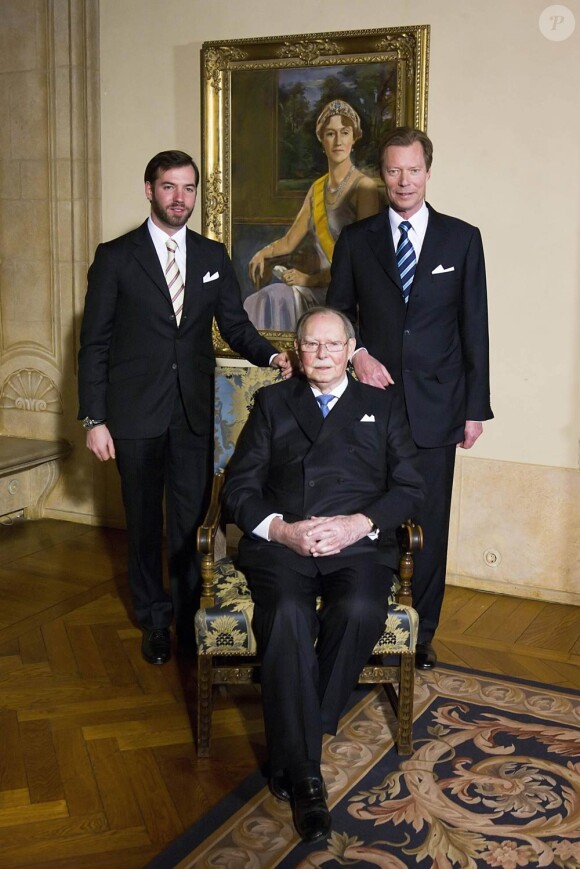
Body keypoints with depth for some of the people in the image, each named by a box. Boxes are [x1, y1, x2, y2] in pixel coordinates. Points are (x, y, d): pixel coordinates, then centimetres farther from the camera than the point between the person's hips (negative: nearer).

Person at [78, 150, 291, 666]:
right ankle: (155, 619, 27)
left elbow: (236, 325, 8)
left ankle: (188, 613, 25)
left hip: (195, 411, 2)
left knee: (191, 517, 7)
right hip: (136, 412, -2)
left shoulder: (213, 256, 8)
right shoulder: (115, 257, -3)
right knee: (145, 520, 10)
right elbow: (95, 343, -3)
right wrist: (94, 419, -8)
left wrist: (272, 356, -13)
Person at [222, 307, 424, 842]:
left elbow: (409, 487, 9)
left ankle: (292, 748, -16)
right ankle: (304, 776, -22)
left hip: (357, 544, 1)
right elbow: (239, 487, 10)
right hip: (280, 542, 0)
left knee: (360, 611, -33)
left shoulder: (383, 406, 20)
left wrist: (361, 523, -9)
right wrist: (282, 529, -9)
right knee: (287, 616, -32)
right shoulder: (272, 402, 19)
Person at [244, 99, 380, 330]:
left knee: (273, 300, -26)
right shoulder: (317, 188, 16)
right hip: (322, 290, 6)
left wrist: (311, 279, -13)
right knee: (261, 301, -18)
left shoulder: (364, 187, -6)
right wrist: (263, 253, -2)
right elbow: (289, 241, 19)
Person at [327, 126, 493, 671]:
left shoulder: (462, 239, 4)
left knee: (429, 525, 5)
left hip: (435, 407, 0)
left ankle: (421, 634, 19)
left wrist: (475, 407, 2)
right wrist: (357, 353, -7)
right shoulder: (356, 240, 6)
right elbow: (336, 313, 13)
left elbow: (474, 328, 4)